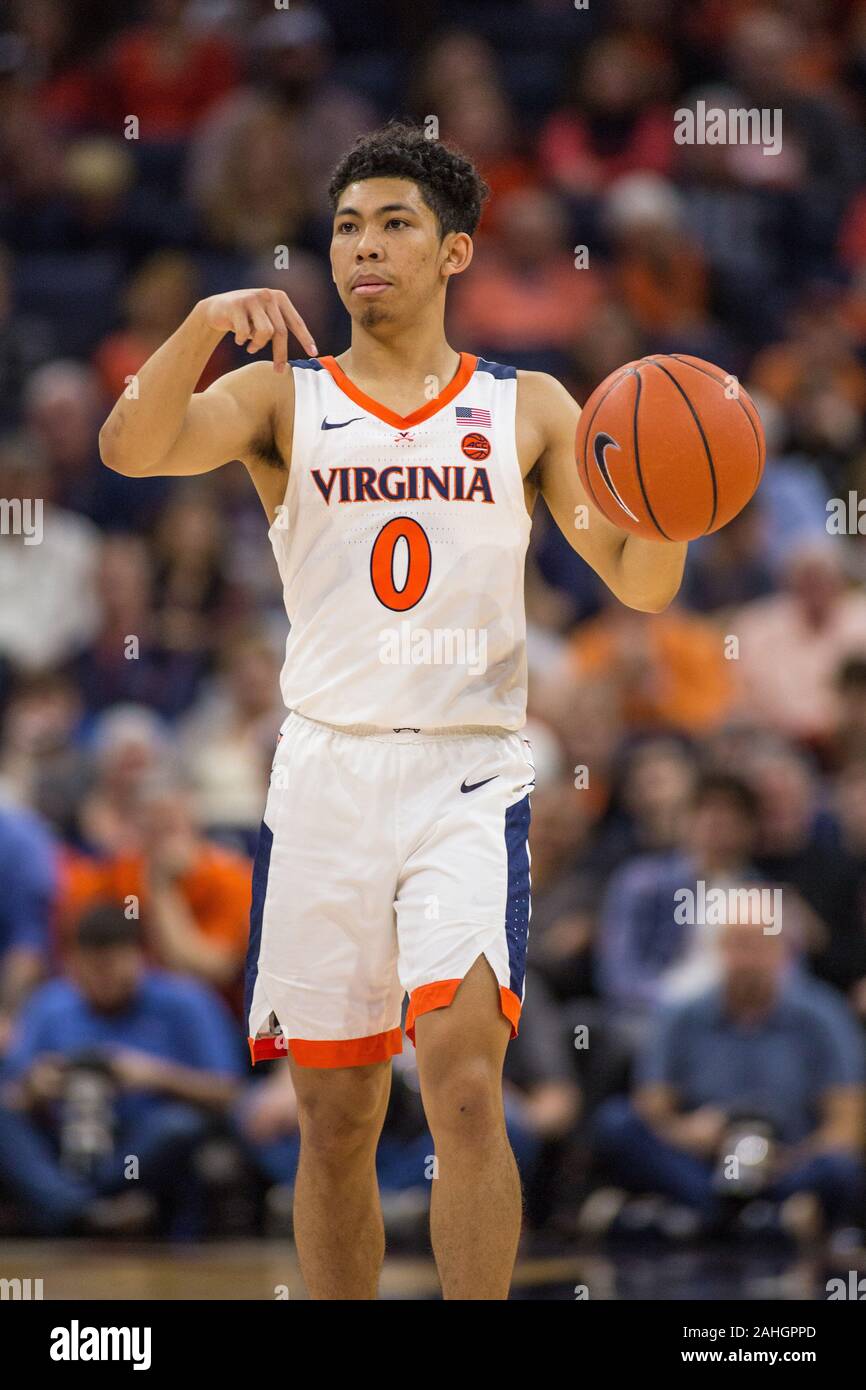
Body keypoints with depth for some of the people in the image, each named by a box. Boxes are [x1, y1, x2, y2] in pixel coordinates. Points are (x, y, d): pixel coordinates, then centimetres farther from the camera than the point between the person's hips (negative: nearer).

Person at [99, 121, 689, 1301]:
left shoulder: (528, 409, 8)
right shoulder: (283, 400, 7)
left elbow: (641, 585, 5)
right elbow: (130, 448, -12)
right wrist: (206, 322, -28)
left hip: (468, 774, -1)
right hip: (326, 772, 1)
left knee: (465, 1081, -18)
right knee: (336, 1123, 5)